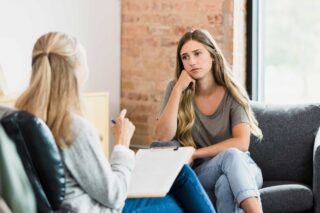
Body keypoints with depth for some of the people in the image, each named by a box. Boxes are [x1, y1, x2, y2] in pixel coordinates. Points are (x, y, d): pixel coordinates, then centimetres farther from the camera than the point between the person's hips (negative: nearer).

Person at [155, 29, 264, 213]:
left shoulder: (232, 93, -6)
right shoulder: (176, 89, -2)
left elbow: (241, 142, -19)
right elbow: (164, 137, -15)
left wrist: (195, 153, -19)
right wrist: (179, 89, -18)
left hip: (242, 171, 0)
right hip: (202, 174, 0)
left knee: (225, 185, -38)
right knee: (230, 155, -35)